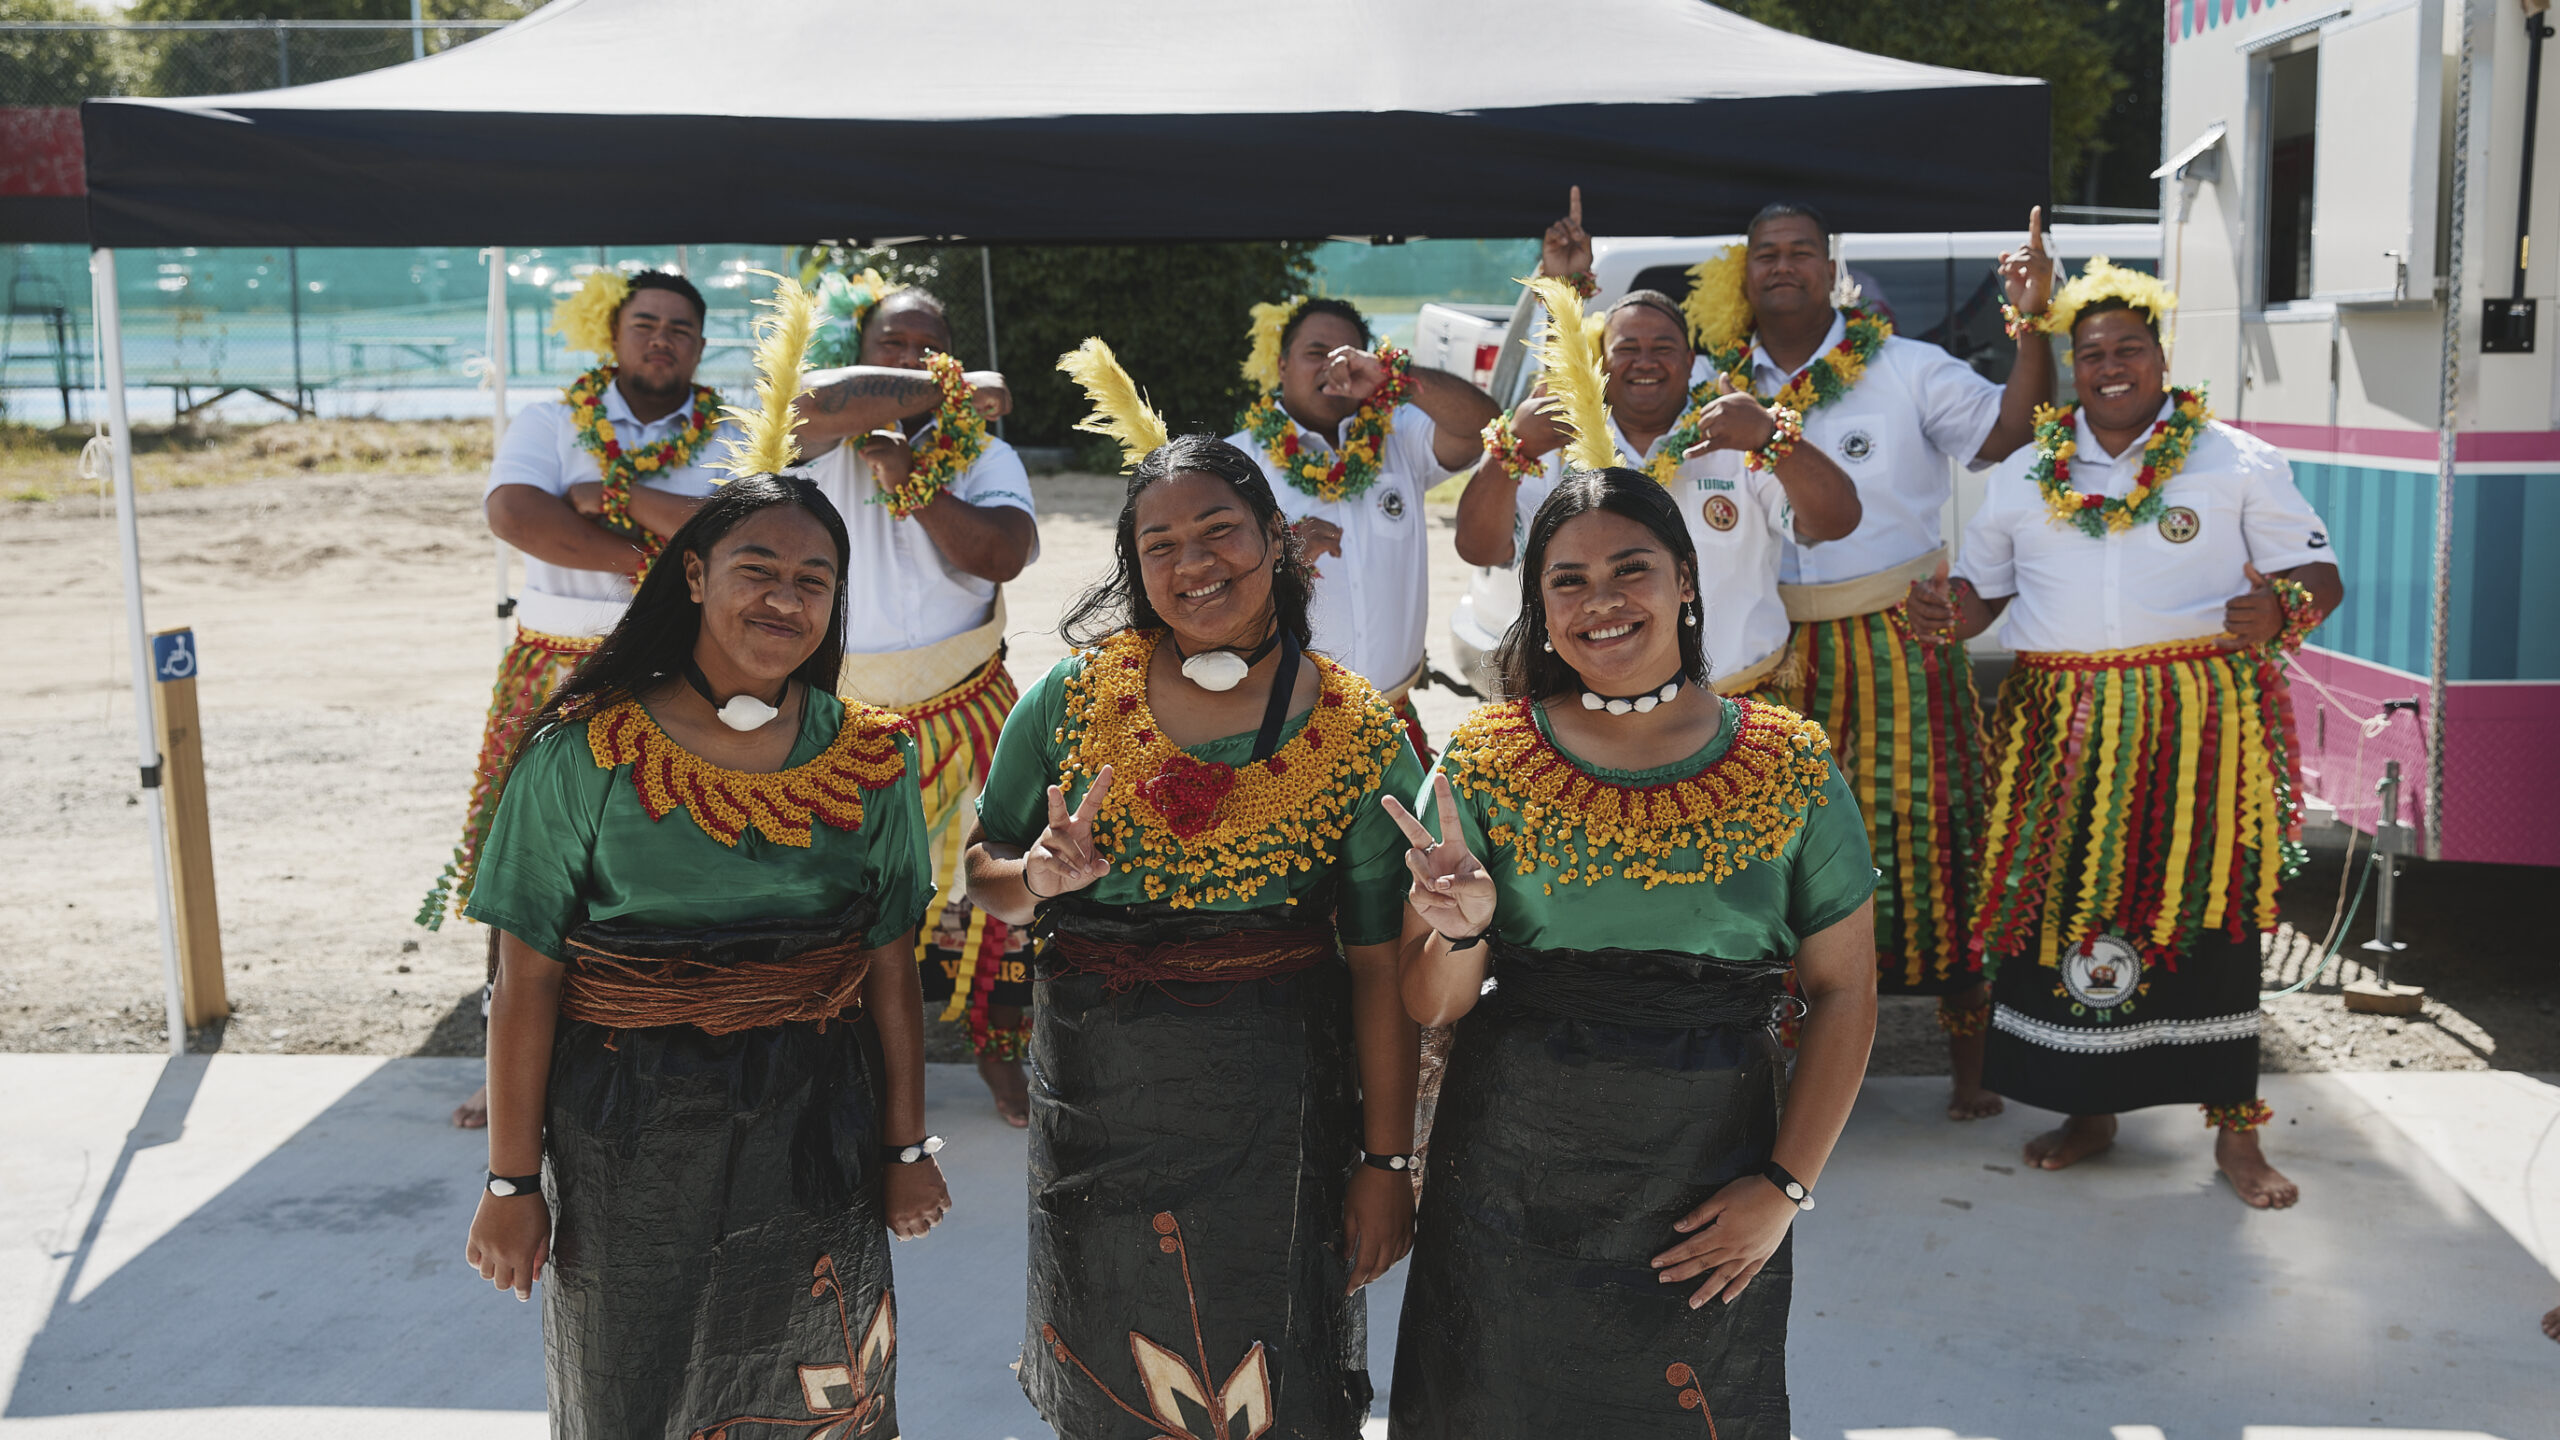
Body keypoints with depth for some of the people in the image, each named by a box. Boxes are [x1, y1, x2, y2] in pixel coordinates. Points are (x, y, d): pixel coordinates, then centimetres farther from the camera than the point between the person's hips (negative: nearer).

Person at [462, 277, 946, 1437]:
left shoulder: (871, 761, -1)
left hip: (814, 1140, 2)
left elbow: (892, 970, 4)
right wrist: (511, 1183, -7)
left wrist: (906, 1146, 6)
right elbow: (527, 983, -8)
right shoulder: (584, 755, -10)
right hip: (624, 1144, -2)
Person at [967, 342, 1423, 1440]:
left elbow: (1380, 966, -6)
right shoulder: (1077, 693, -2)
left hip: (1275, 1112, -2)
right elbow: (984, 873, 8)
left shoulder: (1357, 732, -6)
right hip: (1096, 1098, 2)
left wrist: (1387, 1160, -7)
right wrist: (1037, 880, -14)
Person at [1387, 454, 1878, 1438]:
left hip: (1708, 1191, 0)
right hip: (1515, 1167, 0)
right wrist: (1461, 931, -21)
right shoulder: (1486, 761, -2)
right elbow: (1431, 1007, 0)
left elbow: (1843, 994, 1)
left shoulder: (1792, 768, -2)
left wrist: (1785, 1187, -7)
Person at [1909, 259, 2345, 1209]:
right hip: (2065, 729, 3)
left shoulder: (2238, 463, 5)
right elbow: (1982, 586, 18)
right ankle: (2090, 1109, 18)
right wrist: (1951, 617, -6)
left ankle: (2234, 1129, 9)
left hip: (2201, 725, -2)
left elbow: (2319, 575, 2)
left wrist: (2279, 611, -22)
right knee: (2065, 908, 1)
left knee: (2208, 914, -2)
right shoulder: (2024, 476, 14)